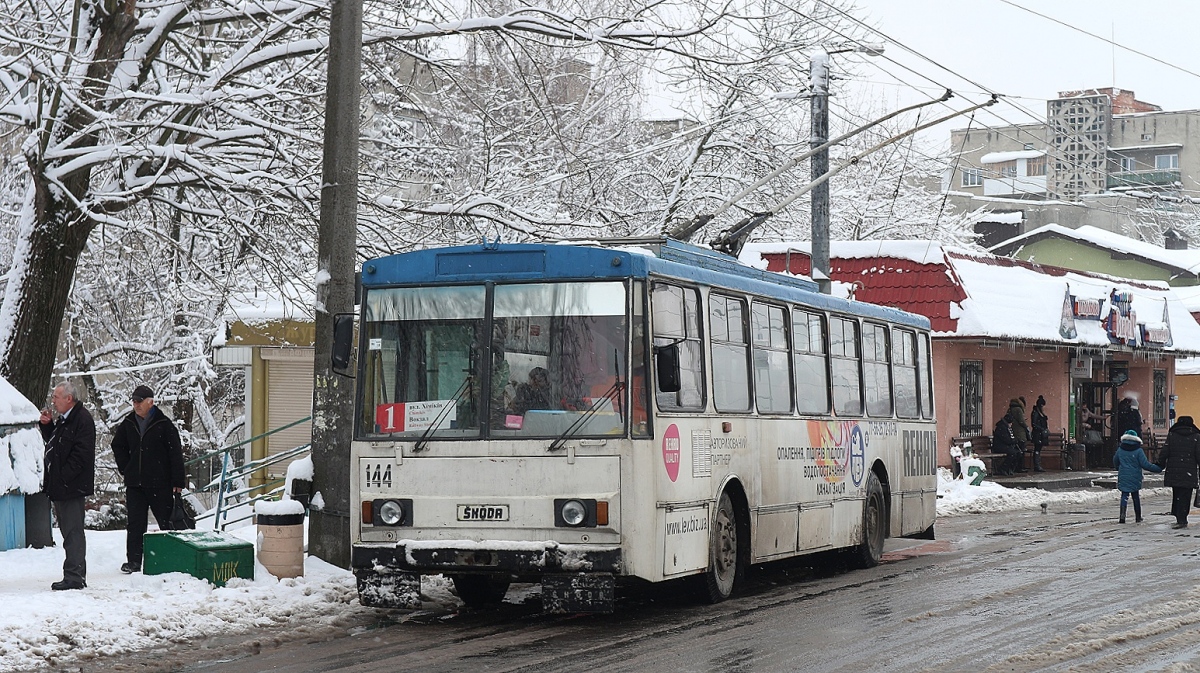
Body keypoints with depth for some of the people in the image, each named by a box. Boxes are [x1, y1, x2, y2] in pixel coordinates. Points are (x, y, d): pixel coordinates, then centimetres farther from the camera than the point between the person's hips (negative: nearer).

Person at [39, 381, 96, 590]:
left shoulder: (82, 420, -13)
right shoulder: (63, 420, 18)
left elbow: (81, 454, -20)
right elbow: (53, 442, 29)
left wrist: (63, 476, -21)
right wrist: (46, 425, 12)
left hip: (72, 486, -10)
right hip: (60, 487, 10)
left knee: (73, 533, -9)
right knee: (70, 532, 13)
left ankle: (74, 576, -8)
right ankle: (76, 575, 19)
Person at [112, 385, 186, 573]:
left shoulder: (164, 424, -6)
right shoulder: (128, 423, 8)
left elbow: (176, 453, -7)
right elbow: (118, 446, 25)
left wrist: (177, 482, -10)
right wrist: (125, 469, 13)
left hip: (160, 482, -4)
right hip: (134, 483, 4)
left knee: (165, 521, 4)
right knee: (135, 523, 3)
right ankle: (133, 561, 7)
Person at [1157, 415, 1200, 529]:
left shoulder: (1171, 435, 3)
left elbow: (1164, 453, 1)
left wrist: (1160, 465, 13)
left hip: (1173, 472, 2)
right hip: (1188, 473, -2)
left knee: (1177, 495, 14)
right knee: (1185, 497, 0)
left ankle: (1181, 519, 14)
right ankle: (1181, 519, -8)